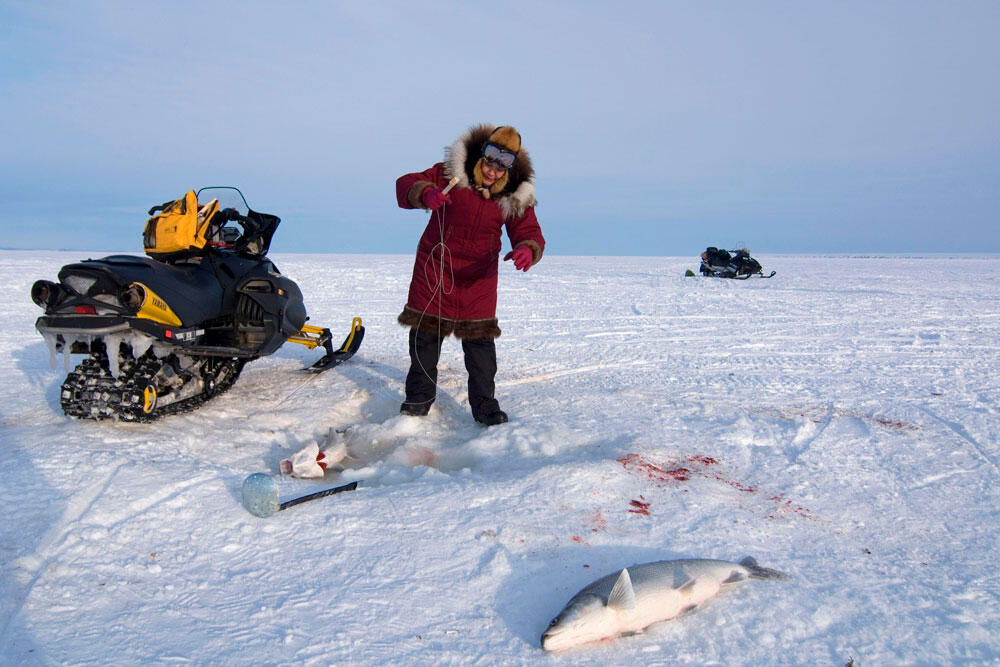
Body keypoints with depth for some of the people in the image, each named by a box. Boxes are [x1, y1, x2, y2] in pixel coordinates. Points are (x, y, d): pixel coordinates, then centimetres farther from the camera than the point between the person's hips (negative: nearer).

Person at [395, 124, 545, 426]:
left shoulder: (515, 196, -8)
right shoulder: (451, 174, -13)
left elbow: (529, 232, -11)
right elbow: (405, 184, -15)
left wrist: (527, 250, -37)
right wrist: (425, 194, -39)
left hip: (479, 275, 1)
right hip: (435, 265, 0)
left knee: (480, 339, 1)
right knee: (425, 332, 7)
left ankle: (484, 403, 15)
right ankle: (420, 395, 25)